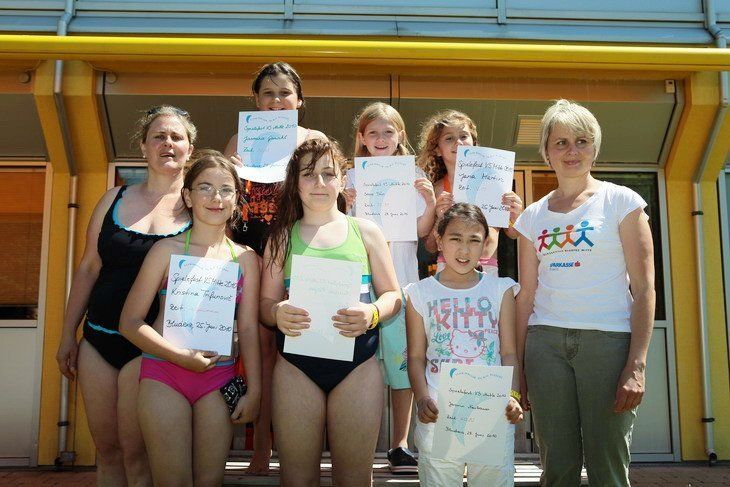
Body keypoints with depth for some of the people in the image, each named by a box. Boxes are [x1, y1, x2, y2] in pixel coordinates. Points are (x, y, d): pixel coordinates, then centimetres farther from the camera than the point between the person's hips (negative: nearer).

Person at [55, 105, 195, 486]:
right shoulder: (115, 199, 8)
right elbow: (88, 268, 12)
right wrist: (68, 336, 11)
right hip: (98, 340, 4)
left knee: (136, 453, -4)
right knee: (106, 450, 11)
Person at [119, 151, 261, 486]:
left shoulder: (245, 258, 8)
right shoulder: (167, 250, 0)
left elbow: (248, 328, 8)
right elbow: (130, 322, -2)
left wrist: (254, 389, 2)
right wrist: (182, 357, -14)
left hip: (219, 379, 2)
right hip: (164, 374, -2)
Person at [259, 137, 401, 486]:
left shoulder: (365, 231, 8)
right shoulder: (282, 236, 10)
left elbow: (393, 295, 9)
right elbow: (266, 302, 8)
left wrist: (372, 313, -14)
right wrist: (278, 313, -15)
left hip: (357, 364, 0)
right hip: (296, 364, 1)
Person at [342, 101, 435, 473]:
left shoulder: (413, 175, 9)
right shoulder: (352, 177, 7)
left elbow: (421, 232, 6)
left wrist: (430, 203, -9)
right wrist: (343, 206, -12)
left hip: (402, 279, 1)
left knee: (403, 359, 1)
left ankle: (400, 445, 12)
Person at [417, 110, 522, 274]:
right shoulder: (436, 190, 4)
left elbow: (511, 234, 15)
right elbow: (430, 247, 7)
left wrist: (515, 216, -6)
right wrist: (439, 220, -10)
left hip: (489, 271, 1)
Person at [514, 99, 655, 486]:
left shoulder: (621, 201, 2)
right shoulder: (533, 216, 11)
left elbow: (644, 287, -3)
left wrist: (636, 366, -11)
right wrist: (517, 366, 10)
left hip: (608, 338, -3)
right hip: (546, 341, 3)